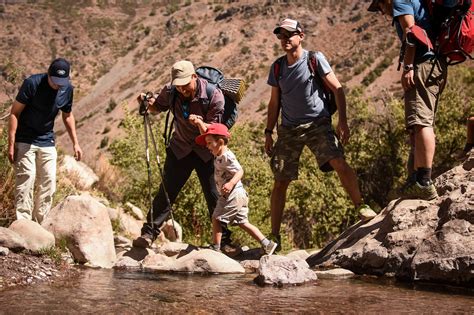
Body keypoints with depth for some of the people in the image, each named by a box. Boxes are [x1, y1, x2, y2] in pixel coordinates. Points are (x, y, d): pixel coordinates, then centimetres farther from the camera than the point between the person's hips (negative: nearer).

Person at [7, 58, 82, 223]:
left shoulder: (67, 89, -2)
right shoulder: (32, 83, -17)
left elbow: (67, 115, 15)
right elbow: (15, 113, -13)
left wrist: (75, 143, 11)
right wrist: (11, 144, -17)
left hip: (47, 143, 5)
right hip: (25, 141, -5)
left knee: (48, 183, 1)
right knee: (26, 178, -16)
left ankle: (39, 225, 9)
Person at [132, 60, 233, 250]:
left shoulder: (214, 95, -21)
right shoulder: (171, 92, -11)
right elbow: (158, 107, 9)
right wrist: (149, 104, -14)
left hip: (206, 151, -2)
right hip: (180, 148, 2)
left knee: (214, 196, -2)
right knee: (166, 192, -1)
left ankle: (224, 241, 9)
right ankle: (149, 233, 7)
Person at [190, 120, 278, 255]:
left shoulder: (227, 157, -17)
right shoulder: (218, 153, 10)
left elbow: (240, 171, -24)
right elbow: (206, 135, 17)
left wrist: (231, 183, -40)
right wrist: (199, 122, 5)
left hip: (234, 195, -10)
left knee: (216, 218, -5)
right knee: (242, 223, 9)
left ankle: (215, 248, 0)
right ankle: (267, 244, 6)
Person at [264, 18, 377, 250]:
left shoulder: (315, 59, -4)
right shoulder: (277, 68, 7)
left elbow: (337, 89, -3)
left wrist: (342, 121, -12)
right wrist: (268, 132, 10)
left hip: (317, 123, -3)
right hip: (289, 129, 3)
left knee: (339, 163, -24)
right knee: (280, 181, 0)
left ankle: (361, 207, -8)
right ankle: (274, 236, 7)